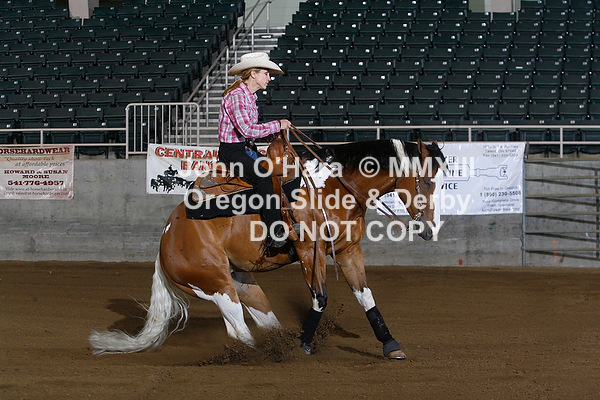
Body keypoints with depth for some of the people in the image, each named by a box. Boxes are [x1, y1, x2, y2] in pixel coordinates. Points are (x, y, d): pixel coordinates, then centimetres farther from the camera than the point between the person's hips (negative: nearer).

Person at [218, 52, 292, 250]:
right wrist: (277, 125, -18)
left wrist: (270, 133, 2)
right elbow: (246, 129, -26)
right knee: (262, 176, -30)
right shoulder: (237, 96, -16)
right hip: (231, 151, -11)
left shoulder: (250, 96, 15)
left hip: (246, 150, 11)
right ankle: (275, 233, -33)